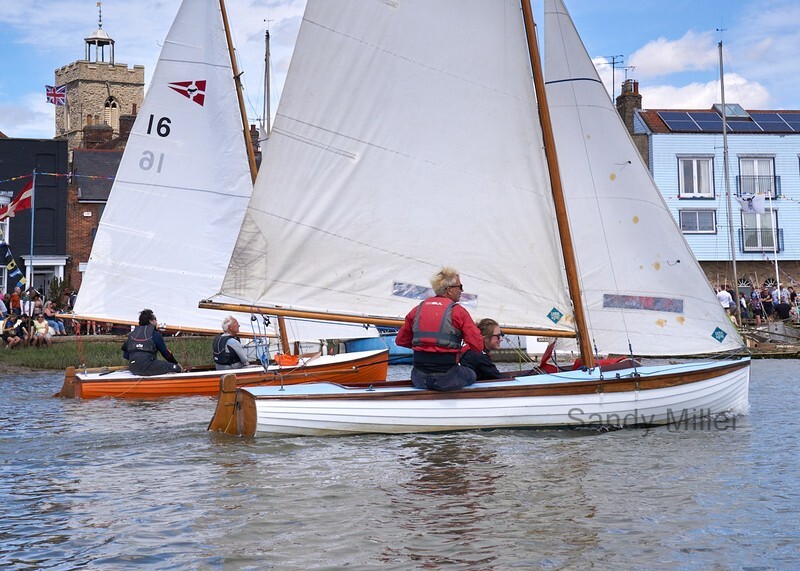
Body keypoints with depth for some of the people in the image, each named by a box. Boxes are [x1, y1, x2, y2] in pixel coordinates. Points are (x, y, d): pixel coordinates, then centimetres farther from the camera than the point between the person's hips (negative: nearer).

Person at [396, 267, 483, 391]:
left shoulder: (417, 310, 7)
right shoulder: (458, 311, -5)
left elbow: (401, 341, 14)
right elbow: (478, 346, -9)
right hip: (446, 380, -3)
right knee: (471, 375, 26)